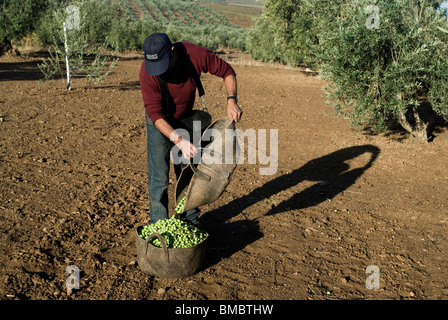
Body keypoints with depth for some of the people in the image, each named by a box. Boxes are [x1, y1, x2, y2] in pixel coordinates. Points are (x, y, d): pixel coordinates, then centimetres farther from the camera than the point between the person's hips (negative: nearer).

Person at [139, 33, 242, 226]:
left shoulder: (196, 54, -28)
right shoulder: (147, 73, -33)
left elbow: (227, 71, -13)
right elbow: (155, 114, -32)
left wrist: (232, 100, -29)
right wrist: (178, 140, -44)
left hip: (185, 119, 3)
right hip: (159, 123, -3)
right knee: (159, 177, -6)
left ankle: (190, 220, 26)